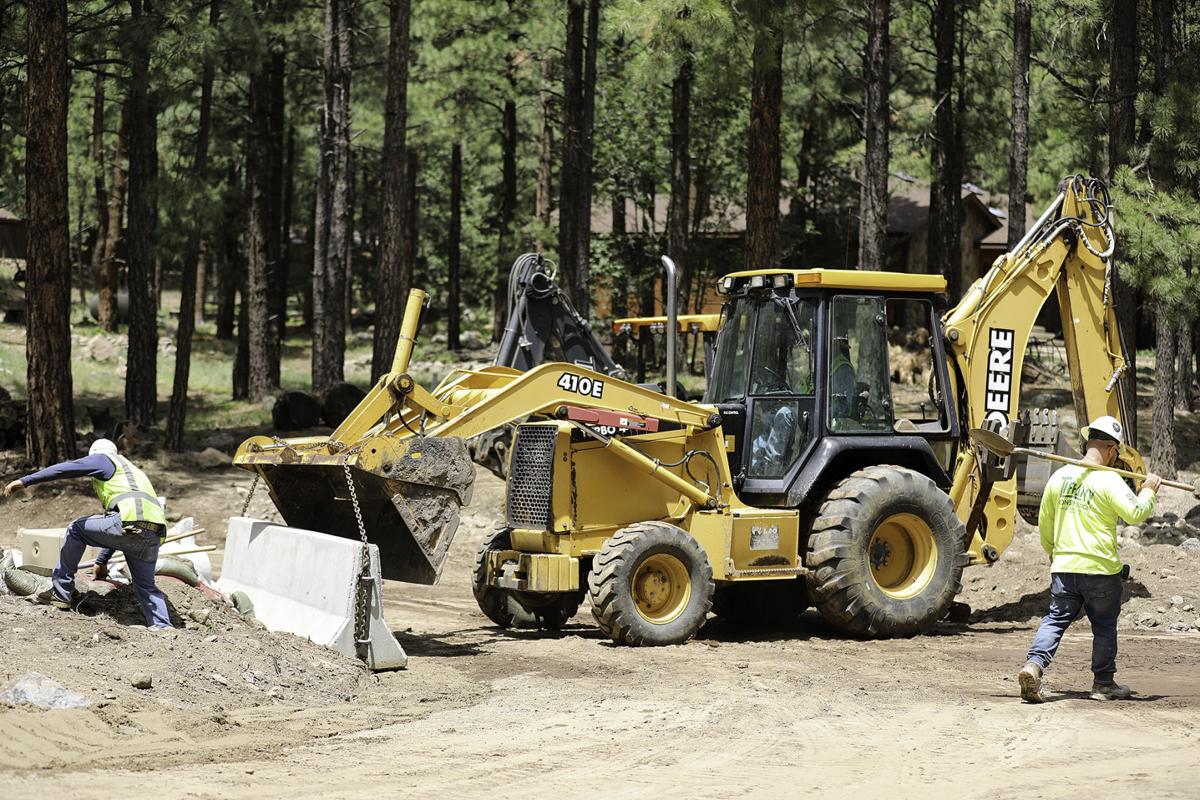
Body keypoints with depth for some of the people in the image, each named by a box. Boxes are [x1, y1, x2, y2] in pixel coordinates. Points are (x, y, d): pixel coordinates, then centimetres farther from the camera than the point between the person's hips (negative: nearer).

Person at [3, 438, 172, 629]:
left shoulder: (103, 459, 17)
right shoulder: (133, 472, 40)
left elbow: (65, 469, 3)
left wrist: (25, 481, 4)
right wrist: (102, 561, 51)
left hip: (130, 523, -7)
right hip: (154, 536, 7)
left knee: (76, 529, 14)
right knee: (146, 586, 22)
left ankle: (61, 593, 13)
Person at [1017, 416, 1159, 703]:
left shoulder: (1059, 476, 7)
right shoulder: (1108, 480, -11)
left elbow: (1044, 521, 16)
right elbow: (1135, 514, -17)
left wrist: (1052, 552, 31)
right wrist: (1148, 490, 1)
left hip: (1063, 567, 4)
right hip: (1100, 568, -4)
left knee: (1055, 620, 4)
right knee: (1104, 626, 11)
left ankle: (1033, 665, -17)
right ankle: (1104, 684, 19)